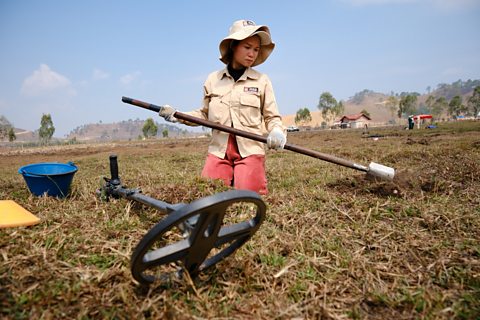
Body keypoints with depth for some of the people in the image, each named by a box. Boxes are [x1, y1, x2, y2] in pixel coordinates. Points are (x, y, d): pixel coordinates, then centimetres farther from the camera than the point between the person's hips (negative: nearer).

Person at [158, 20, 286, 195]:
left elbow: (272, 117, 5)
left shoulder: (262, 80, 4)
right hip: (218, 149, 2)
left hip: (250, 149, -1)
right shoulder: (213, 79, 9)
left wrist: (277, 132, -16)